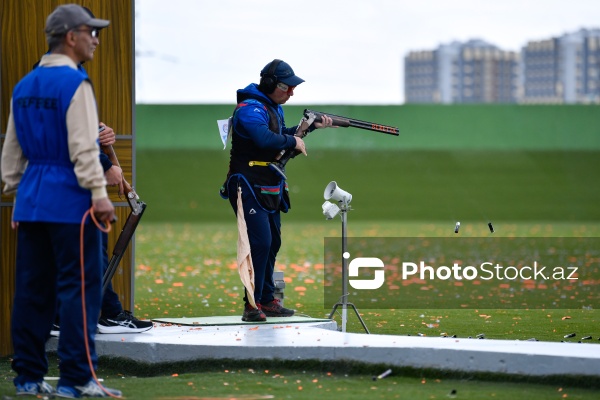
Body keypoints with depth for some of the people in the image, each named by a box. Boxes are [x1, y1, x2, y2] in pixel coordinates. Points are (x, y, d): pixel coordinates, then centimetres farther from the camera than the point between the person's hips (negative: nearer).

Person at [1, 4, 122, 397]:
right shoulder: (74, 83, -11)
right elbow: (83, 146, -18)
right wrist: (99, 194, -17)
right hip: (69, 201, -8)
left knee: (33, 288, 10)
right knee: (80, 287, -6)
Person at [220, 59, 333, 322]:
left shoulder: (274, 108, 15)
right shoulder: (250, 108, -17)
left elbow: (282, 134, 28)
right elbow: (265, 138, -32)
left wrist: (313, 126, 18)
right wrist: (293, 141, -18)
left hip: (270, 190, 10)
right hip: (249, 188, -10)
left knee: (272, 244, 14)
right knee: (260, 242, -17)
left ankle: (267, 300, 23)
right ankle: (252, 304, -15)